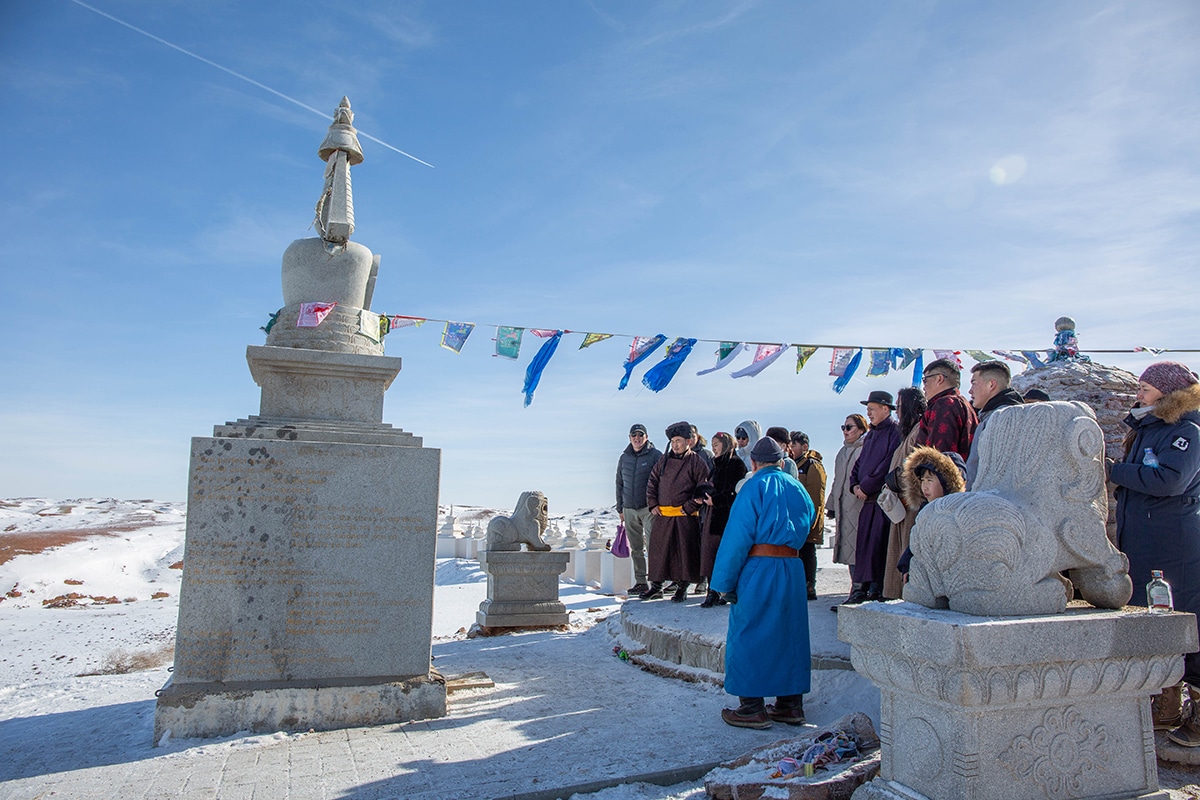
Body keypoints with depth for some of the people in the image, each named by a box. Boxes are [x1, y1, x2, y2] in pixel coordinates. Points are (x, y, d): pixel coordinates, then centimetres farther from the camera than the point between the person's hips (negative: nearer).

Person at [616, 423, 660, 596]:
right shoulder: (624, 458, 12)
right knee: (636, 549, 8)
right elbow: (619, 484, 19)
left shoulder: (655, 456, -2)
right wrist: (620, 508, 16)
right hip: (629, 509, 5)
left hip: (649, 508, -5)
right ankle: (640, 582, 15)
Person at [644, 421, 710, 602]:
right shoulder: (664, 460, 11)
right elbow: (652, 482, 17)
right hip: (662, 515, 4)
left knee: (685, 551, 1)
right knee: (658, 550, 7)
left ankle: (682, 588, 13)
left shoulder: (696, 462, -2)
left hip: (686, 516, -4)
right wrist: (653, 504, 6)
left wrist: (688, 507, -11)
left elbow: (703, 489, -5)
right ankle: (655, 586, 18)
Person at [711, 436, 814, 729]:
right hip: (793, 569, 6)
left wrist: (725, 582, -10)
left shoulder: (754, 487, -7)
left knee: (748, 636, 2)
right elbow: (806, 527, 17)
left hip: (758, 570, -6)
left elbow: (737, 537, -12)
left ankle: (752, 708, 5)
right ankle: (791, 705, 20)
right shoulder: (798, 488, 11)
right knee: (790, 635, 13)